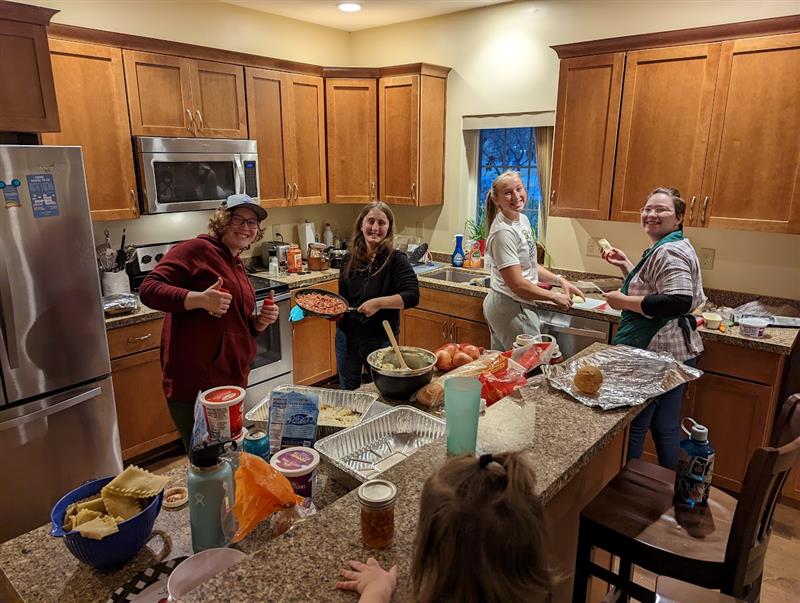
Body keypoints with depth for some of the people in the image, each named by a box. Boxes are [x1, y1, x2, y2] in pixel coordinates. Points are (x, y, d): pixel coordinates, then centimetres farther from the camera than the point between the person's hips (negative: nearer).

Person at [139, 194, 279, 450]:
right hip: (194, 383, -8)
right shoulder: (197, 249, -8)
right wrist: (200, 299, -28)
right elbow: (149, 289, -16)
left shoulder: (238, 268, 17)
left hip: (232, 380, 8)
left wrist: (261, 321, 4)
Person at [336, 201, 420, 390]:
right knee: (347, 393, 22)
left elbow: (412, 296, -25)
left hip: (381, 341, -4)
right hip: (347, 337, 4)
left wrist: (379, 302, -34)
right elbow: (343, 298, 8)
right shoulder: (350, 259, 0)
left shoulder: (396, 260, -14)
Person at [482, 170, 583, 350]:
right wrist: (555, 297, -12)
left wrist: (559, 280, 5)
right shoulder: (503, 232, -21)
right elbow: (517, 284, -22)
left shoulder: (523, 220, 7)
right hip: (512, 308, -9)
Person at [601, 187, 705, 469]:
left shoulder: (669, 252, -18)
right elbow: (650, 287, 24)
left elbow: (678, 302, -30)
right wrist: (625, 265, 13)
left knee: (631, 425, 2)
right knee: (666, 428, 20)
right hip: (675, 352, 11)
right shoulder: (666, 248, 15)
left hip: (658, 354, -11)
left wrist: (624, 301, -22)